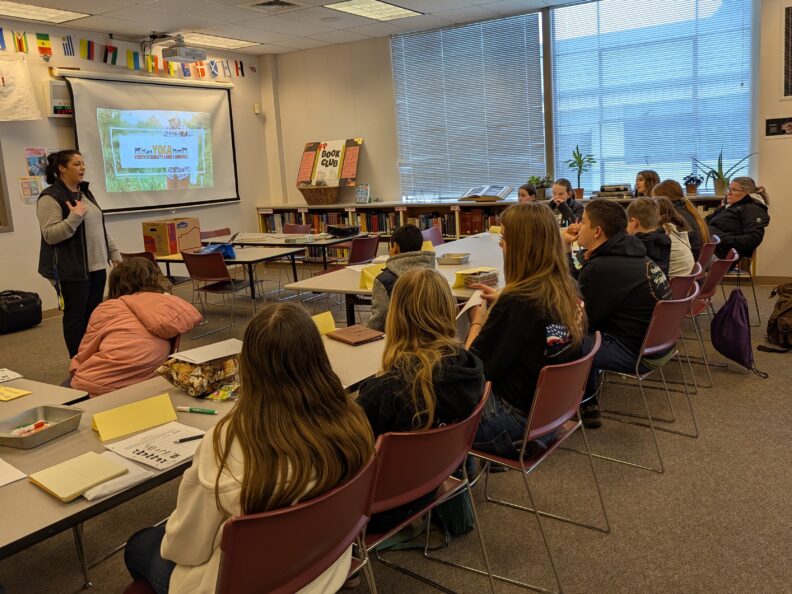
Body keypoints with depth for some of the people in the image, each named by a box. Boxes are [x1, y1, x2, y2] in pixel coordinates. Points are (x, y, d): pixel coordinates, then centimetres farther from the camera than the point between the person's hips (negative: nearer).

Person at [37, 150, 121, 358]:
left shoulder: (86, 193, 14)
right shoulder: (50, 197, -11)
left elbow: (100, 227, 19)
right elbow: (50, 235, -17)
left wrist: (114, 253, 15)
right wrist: (74, 218, -27)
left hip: (96, 266, 8)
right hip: (72, 270, -7)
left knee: (94, 315, 12)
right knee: (76, 316, 1)